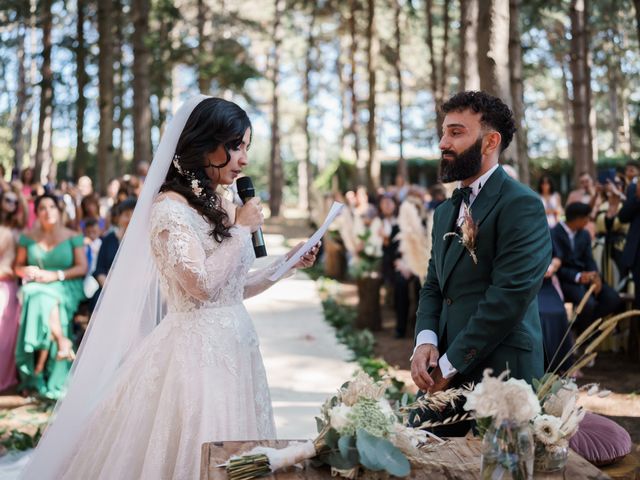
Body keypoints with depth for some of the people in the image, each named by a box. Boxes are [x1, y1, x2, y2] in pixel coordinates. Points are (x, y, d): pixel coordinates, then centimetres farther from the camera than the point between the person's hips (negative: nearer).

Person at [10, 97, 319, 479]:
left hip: (234, 344, 8)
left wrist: (288, 264, 9)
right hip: (196, 350, -8)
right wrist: (242, 230, -11)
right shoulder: (170, 207, -11)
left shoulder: (223, 208, 12)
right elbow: (201, 284, -20)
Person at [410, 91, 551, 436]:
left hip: (501, 372, -7)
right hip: (446, 379, 7)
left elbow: (510, 294, -18)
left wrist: (450, 363, -15)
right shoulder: (446, 212, 17)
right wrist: (425, 341, -3)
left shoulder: (521, 205, -10)